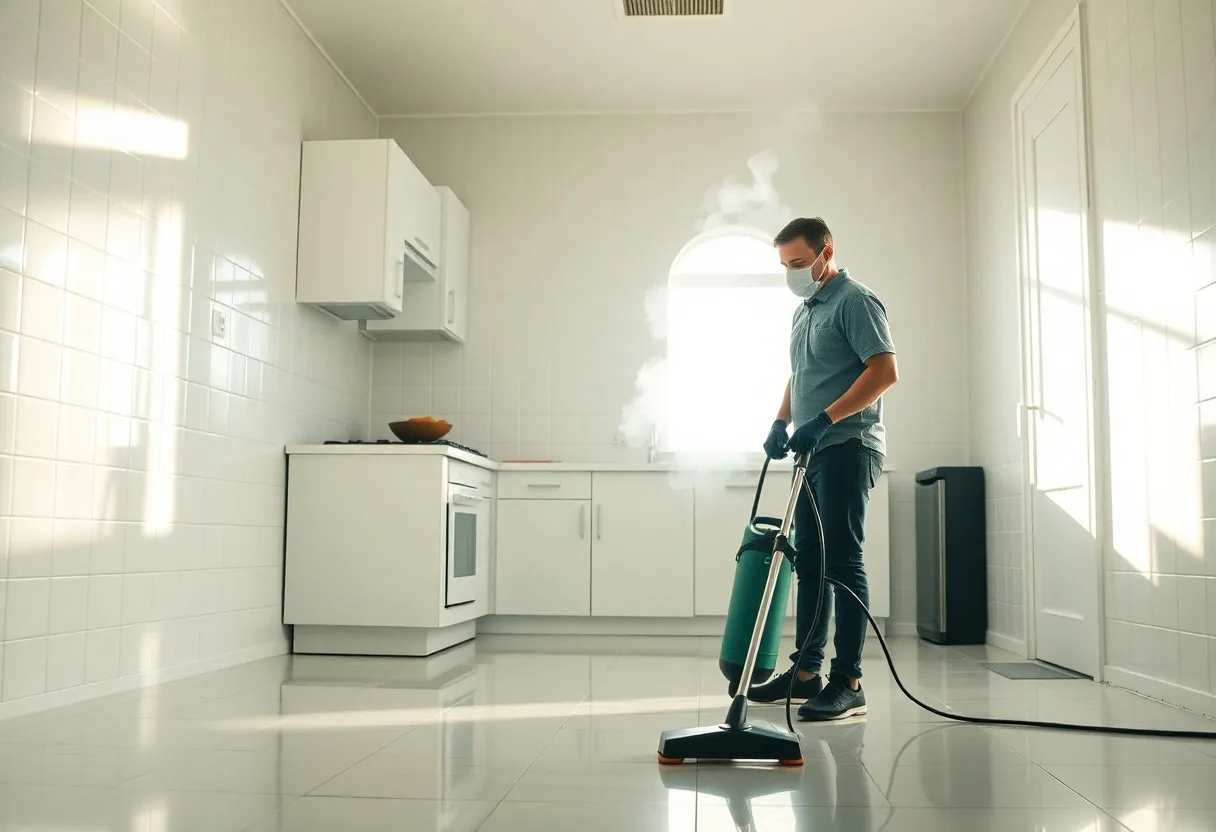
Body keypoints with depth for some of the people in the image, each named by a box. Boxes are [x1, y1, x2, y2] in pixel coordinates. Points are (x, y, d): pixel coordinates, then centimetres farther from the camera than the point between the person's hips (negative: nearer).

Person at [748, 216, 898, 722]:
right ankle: (806, 671, 18)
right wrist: (781, 423, 11)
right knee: (809, 562, 10)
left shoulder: (855, 301, -8)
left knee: (842, 562, -9)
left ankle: (848, 683, -4)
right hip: (814, 452, 9)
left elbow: (885, 371, -18)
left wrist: (824, 419, -22)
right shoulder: (803, 311, 19)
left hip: (847, 448, -9)